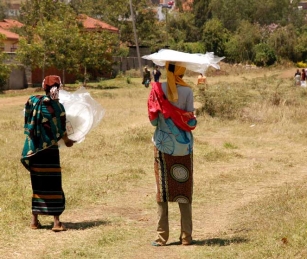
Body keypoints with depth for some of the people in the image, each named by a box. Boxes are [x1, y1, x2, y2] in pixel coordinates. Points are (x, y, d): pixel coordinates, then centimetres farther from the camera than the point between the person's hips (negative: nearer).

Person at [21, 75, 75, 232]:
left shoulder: (32, 102, 0)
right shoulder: (57, 107, -10)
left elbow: (29, 125, 7)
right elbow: (61, 130, -3)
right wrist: (67, 141, 15)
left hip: (34, 149, 4)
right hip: (50, 149, -4)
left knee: (38, 184, 13)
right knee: (53, 185, 0)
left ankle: (35, 220, 16)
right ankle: (56, 221, -2)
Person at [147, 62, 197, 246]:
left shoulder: (158, 89, -6)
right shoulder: (187, 91, -8)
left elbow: (153, 119, -3)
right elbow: (190, 121, -9)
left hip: (163, 144, 0)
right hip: (184, 145, 0)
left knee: (163, 189, 6)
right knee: (184, 190, 7)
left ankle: (162, 236, 4)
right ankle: (186, 236, 8)